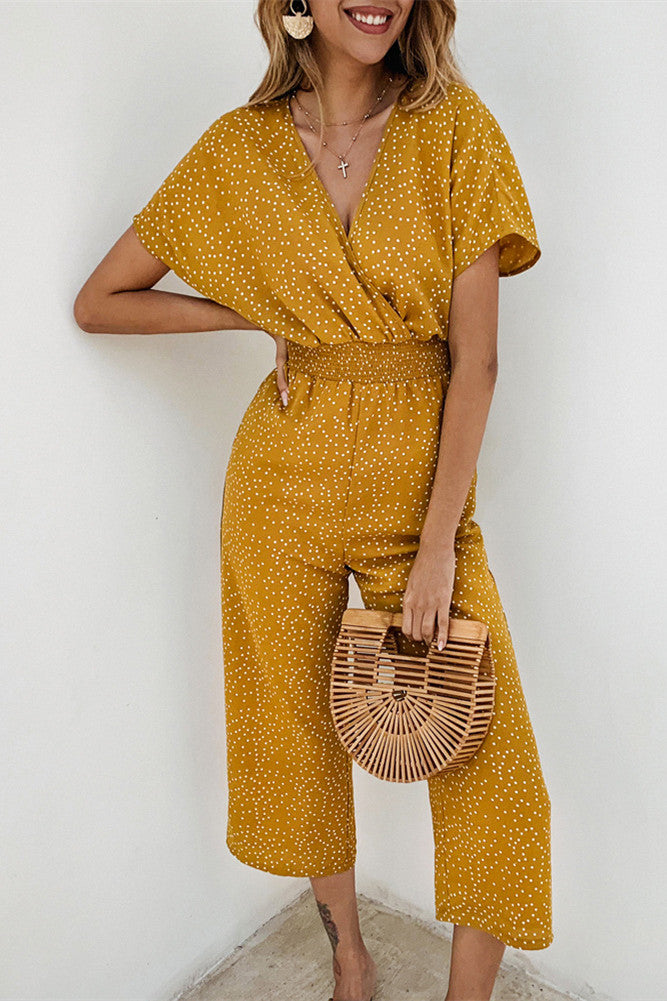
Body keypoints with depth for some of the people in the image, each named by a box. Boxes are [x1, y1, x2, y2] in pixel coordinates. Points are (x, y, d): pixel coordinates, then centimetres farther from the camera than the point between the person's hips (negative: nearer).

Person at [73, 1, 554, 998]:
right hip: (287, 478, 1)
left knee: (490, 761, -1)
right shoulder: (239, 150, 1)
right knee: (302, 737, 13)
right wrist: (260, 314, -3)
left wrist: (439, 542, -12)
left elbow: (475, 357, -7)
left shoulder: (456, 130, -2)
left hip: (422, 475, 0)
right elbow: (97, 302, 8)